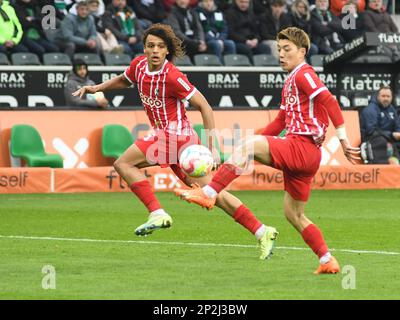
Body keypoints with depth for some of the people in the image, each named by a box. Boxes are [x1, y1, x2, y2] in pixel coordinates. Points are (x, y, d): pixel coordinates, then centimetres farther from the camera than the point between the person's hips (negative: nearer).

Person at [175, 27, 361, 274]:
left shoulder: (304, 74, -3)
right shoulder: (290, 82, 25)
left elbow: (330, 102, -15)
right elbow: (282, 120, 31)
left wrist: (342, 138, -22)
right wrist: (256, 142, 23)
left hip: (302, 146, -10)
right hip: (299, 153, 10)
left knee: (247, 145, -25)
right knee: (294, 214, 13)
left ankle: (209, 193, -32)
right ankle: (328, 261, 13)